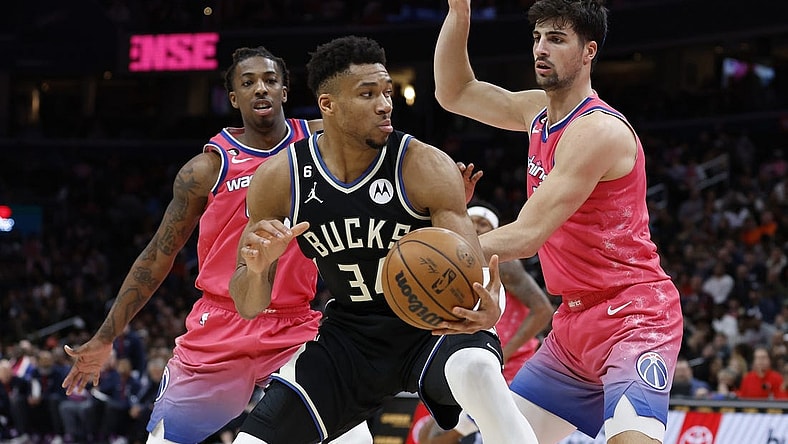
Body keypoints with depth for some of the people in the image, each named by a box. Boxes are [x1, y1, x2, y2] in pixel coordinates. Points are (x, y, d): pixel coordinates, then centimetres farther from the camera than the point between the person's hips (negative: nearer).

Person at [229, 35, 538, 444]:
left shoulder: (427, 167, -18)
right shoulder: (278, 179, -10)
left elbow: (474, 274, -22)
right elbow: (248, 307, -4)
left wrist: (487, 309, -47)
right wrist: (257, 268, -29)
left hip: (435, 327, -3)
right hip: (348, 337, 3)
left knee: (479, 372, -37)